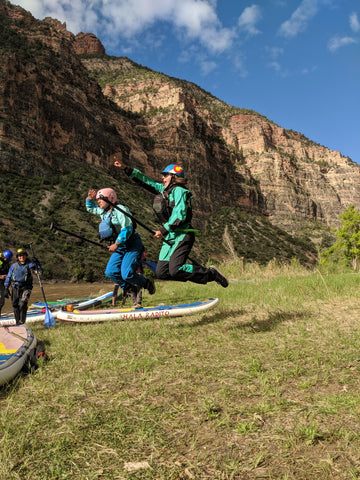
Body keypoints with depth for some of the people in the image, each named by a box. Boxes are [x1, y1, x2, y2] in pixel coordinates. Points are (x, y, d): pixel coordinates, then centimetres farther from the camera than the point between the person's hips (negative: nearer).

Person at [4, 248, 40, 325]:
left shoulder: (29, 264, -1)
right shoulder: (14, 266, 7)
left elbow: (39, 269, -11)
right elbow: (8, 277, 11)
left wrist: (37, 263, -31)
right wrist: (6, 288, 5)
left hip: (25, 288, -3)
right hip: (15, 288, 3)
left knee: (22, 304, -19)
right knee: (15, 306, 7)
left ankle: (22, 322, -10)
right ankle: (17, 322, 22)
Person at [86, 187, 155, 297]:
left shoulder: (120, 209, -13)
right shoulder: (103, 212, 15)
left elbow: (127, 229, -21)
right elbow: (90, 208, 34)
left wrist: (116, 244, -17)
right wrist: (90, 199, 14)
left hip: (132, 245, -8)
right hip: (119, 248, 8)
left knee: (127, 275, -18)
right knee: (110, 272, -7)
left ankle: (147, 283, 10)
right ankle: (130, 289, 11)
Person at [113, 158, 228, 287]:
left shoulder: (178, 191, -9)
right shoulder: (164, 190, 16)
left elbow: (180, 216, -19)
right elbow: (146, 181, 20)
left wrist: (164, 230, -21)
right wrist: (126, 169, 17)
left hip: (182, 235, -9)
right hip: (170, 237, 9)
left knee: (175, 270, -19)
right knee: (161, 273, 1)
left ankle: (210, 274, -2)